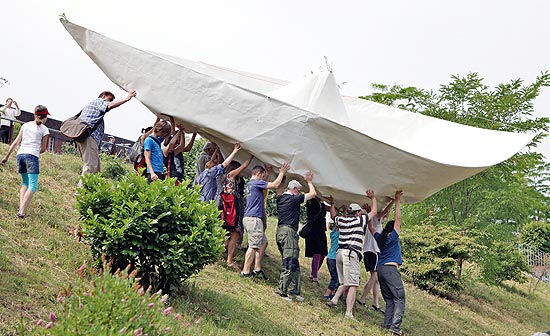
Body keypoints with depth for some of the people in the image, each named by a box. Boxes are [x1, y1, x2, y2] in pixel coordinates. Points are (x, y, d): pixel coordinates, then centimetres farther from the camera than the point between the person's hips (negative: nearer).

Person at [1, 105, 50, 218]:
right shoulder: (44, 129, 5)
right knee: (33, 186, -5)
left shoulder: (25, 125, 15)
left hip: (20, 154, 5)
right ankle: (22, 212, -18)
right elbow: (43, 149, 7)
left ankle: (21, 208, 3)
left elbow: (16, 142, 13)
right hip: (32, 156, -5)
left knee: (25, 183, 19)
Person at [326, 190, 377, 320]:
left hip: (340, 252, 7)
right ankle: (349, 313, -16)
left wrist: (332, 203, 51)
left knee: (345, 282, 18)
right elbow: (373, 212, 15)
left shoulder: (341, 220, 13)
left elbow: (333, 215, 37)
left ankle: (334, 299, 1)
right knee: (353, 285, -9)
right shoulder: (360, 221, 1)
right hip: (351, 254, -7)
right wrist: (373, 198, 28)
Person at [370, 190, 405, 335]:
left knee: (389, 300, 10)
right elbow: (398, 218, -5)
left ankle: (387, 324, -1)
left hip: (380, 269, 7)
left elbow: (371, 227, 30)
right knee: (399, 299, -8)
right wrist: (397, 201, -2)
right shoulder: (393, 237, -2)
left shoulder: (379, 238, 15)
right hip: (391, 269, -7)